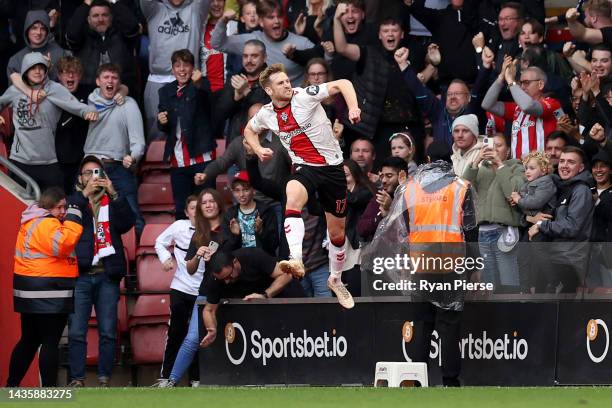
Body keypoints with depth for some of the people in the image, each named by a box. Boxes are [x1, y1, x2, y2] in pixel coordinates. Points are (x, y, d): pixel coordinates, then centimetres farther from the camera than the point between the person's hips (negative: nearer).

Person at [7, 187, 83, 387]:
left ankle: (11, 386, 19)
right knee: (51, 342, -4)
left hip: (31, 291, 10)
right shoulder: (46, 224, -14)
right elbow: (62, 245, -29)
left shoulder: (32, 222, 17)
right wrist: (73, 219, -20)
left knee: (29, 340, 16)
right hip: (48, 292, -10)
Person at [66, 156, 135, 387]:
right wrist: (84, 194, -14)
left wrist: (114, 194, -11)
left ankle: (104, 379, 3)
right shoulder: (74, 201, 12)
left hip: (107, 275, 1)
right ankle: (76, 379, -5)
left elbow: (128, 223, -2)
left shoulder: (112, 202, 15)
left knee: (108, 331, -1)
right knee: (76, 331, -6)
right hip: (81, 274, -1)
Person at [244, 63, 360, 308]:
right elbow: (249, 130, 24)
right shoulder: (266, 115, 2)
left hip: (332, 166, -1)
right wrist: (258, 150, 5)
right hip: (305, 168, 1)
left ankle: (336, 279, 36)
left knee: (337, 233, 9)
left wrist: (353, 108, -28)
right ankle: (295, 260, -52)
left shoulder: (305, 96, -11)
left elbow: (342, 84, -11)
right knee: (292, 196, -37)